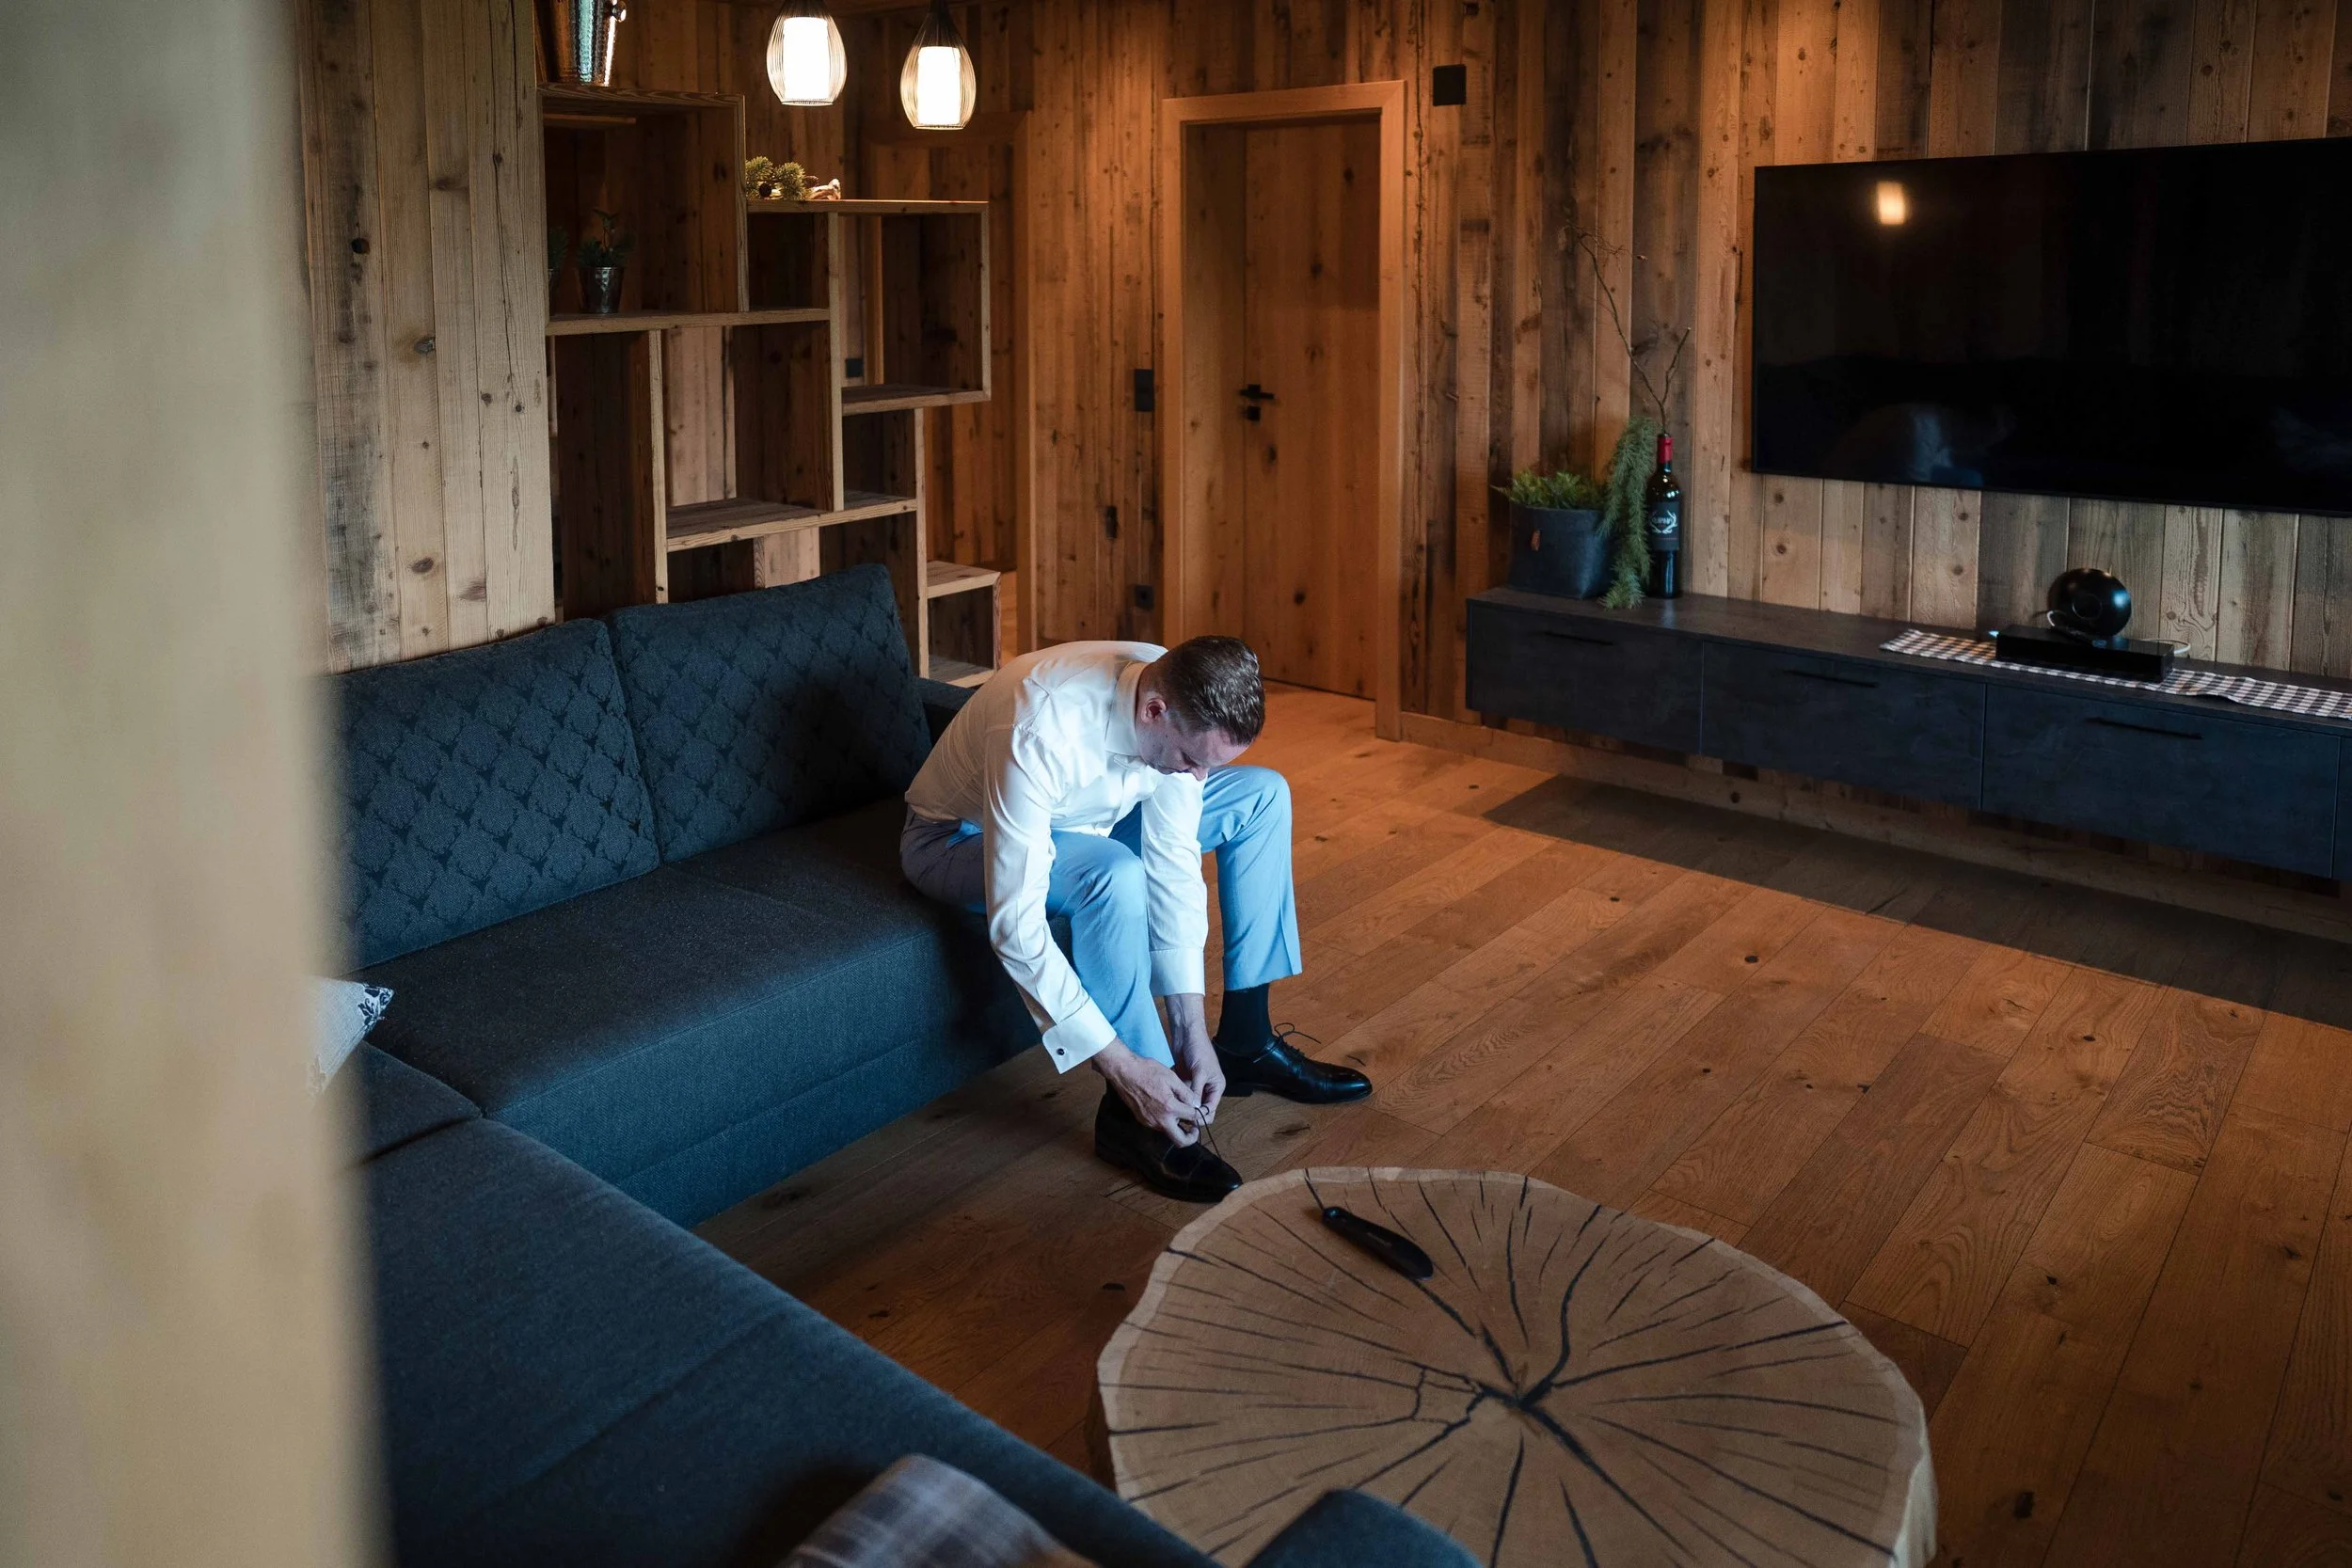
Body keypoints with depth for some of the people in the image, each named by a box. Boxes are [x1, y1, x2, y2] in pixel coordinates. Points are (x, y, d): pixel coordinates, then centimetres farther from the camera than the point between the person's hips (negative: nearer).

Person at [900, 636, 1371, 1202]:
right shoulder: (1043, 734, -41)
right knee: (1115, 874, -37)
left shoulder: (1184, 703, -21)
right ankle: (1130, 1116, -20)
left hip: (1078, 817, 7)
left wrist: (1193, 1030, -18)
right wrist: (1121, 1065, -38)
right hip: (960, 838, -7)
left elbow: (1174, 864, -14)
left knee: (1264, 794, -2)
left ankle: (1245, 1042, 3)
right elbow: (1015, 929, -40)